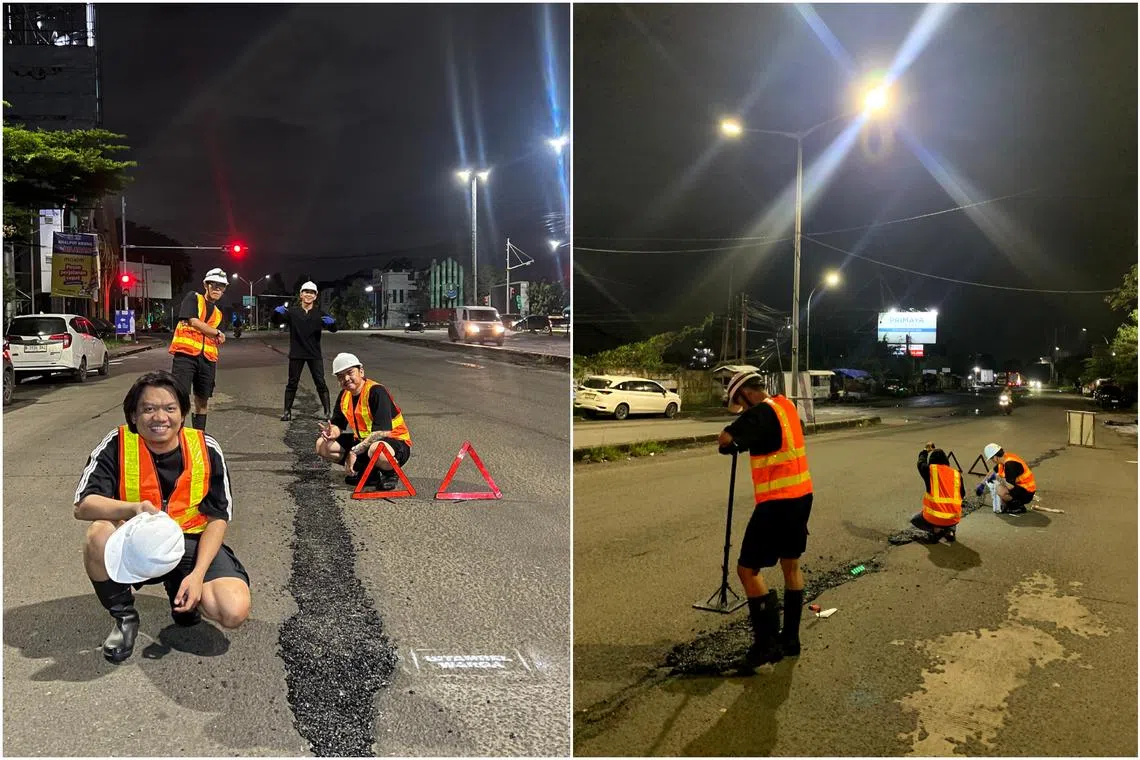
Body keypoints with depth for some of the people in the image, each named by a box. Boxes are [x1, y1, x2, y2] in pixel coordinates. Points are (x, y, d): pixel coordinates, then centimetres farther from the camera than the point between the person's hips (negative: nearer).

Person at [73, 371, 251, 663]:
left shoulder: (207, 450, -9)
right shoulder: (116, 446, -11)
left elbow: (218, 518, -5)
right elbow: (83, 505, -21)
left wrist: (198, 574, -17)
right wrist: (135, 508, -42)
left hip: (191, 543, 0)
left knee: (234, 611, -25)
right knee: (99, 533, -35)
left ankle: (182, 594, 14)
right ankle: (124, 617, -6)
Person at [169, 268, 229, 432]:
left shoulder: (218, 313, 22)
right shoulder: (193, 298, 4)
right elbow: (193, 321, -10)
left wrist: (214, 366, 14)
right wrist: (218, 333, 0)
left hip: (207, 359, 6)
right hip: (186, 354, -6)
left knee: (202, 400, 12)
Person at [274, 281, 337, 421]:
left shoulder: (319, 314, 5)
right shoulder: (292, 311, 2)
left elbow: (333, 329, 0)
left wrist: (332, 322, -25)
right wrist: (277, 312, -31)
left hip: (314, 354, 0)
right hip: (296, 354, 0)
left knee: (320, 382, 0)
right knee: (292, 383, 5)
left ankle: (328, 411, 4)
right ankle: (287, 412, 13)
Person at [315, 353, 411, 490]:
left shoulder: (376, 392, -22)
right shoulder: (344, 395, 3)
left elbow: (381, 432, -29)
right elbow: (338, 424, 8)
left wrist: (354, 451, -31)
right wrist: (332, 431, -17)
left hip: (395, 441, -8)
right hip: (363, 441, 8)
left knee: (376, 449, -43)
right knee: (322, 445, 0)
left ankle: (391, 473, -8)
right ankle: (365, 470, 4)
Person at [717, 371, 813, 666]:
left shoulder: (761, 413, -16)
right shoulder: (786, 406, 10)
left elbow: (724, 439, -22)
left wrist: (730, 442, 0)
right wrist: (743, 442, 13)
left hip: (777, 502, -9)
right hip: (802, 495, 9)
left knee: (747, 569, -1)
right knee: (791, 564, 18)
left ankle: (768, 641, 2)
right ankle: (790, 638, 26)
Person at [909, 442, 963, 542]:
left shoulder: (930, 470, -3)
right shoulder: (956, 474, 4)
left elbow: (921, 463, 19)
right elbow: (962, 494, 14)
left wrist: (925, 451, 35)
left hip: (933, 517, -3)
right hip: (953, 519, 3)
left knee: (915, 520, 28)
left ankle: (935, 530, 3)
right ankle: (950, 530, 12)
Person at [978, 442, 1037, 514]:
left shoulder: (1010, 464, -28)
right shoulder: (1004, 460, 2)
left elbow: (1010, 486, -34)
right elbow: (993, 472, 23)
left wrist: (998, 478, -18)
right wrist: (982, 484, 22)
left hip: (1027, 493, -10)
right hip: (1019, 486, 10)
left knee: (1000, 490, -31)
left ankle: (1018, 506, -9)